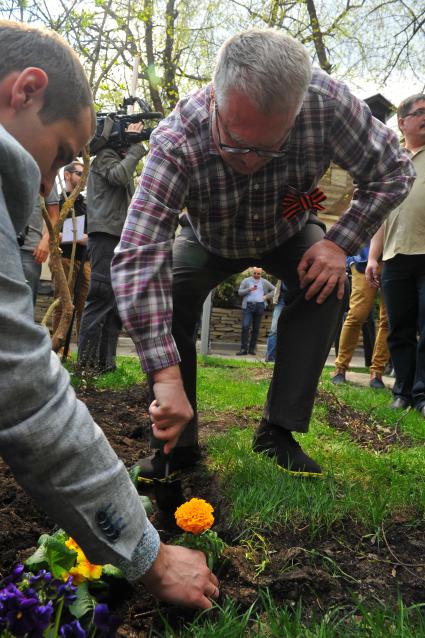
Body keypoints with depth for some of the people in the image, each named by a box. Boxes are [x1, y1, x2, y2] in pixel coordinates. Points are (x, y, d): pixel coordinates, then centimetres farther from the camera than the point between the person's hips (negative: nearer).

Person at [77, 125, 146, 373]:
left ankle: (105, 363, 8)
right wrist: (135, 146, -9)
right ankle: (86, 363, -13)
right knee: (101, 297, -14)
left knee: (116, 301, 6)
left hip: (120, 237, 9)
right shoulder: (106, 155, 1)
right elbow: (119, 176, -20)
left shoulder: (121, 159, 27)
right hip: (106, 235, -9)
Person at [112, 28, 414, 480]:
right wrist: (166, 376, -55)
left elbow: (392, 172, -18)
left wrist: (341, 243, -31)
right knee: (163, 294, -26)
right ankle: (178, 443, -9)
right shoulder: (177, 142, -40)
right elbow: (137, 257, -48)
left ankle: (279, 430, -10)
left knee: (326, 284, -26)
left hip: (288, 233, 2)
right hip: (211, 240, -1)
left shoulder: (328, 103, -35)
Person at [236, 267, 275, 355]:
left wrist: (267, 296, 3)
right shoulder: (246, 281, 9)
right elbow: (239, 292, 3)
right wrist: (249, 289, -12)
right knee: (245, 327, -12)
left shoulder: (264, 282, 13)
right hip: (248, 306, -2)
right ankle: (243, 348, -10)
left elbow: (274, 290, 18)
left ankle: (252, 348, 9)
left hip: (260, 306, 2)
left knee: (256, 328, 3)